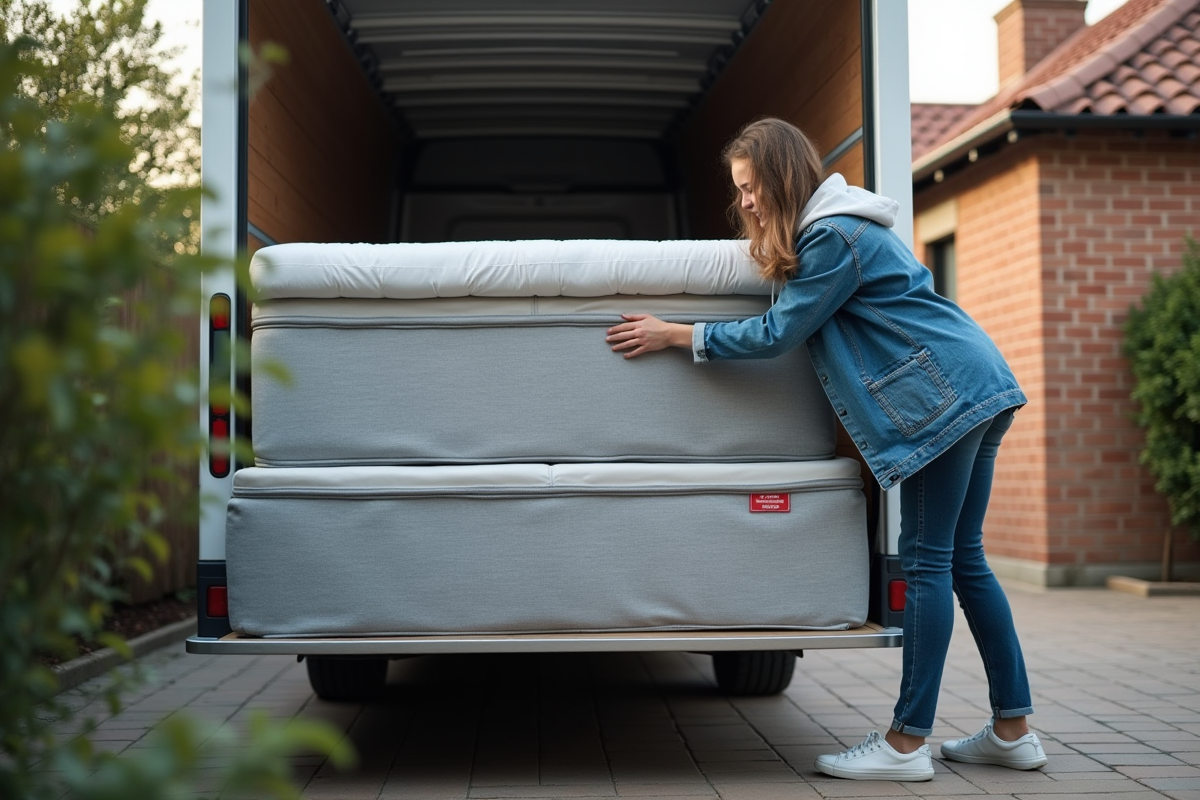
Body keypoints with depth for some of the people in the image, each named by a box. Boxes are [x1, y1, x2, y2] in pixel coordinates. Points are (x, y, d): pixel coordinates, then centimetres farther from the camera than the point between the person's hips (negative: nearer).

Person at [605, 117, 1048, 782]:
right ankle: (1012, 730, 14)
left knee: (927, 560, -8)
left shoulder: (833, 236, -12)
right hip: (978, 386, 10)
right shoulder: (841, 223, 19)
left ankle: (906, 743, -4)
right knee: (963, 559, 10)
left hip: (944, 393, -10)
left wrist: (676, 336, -5)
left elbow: (778, 332, -10)